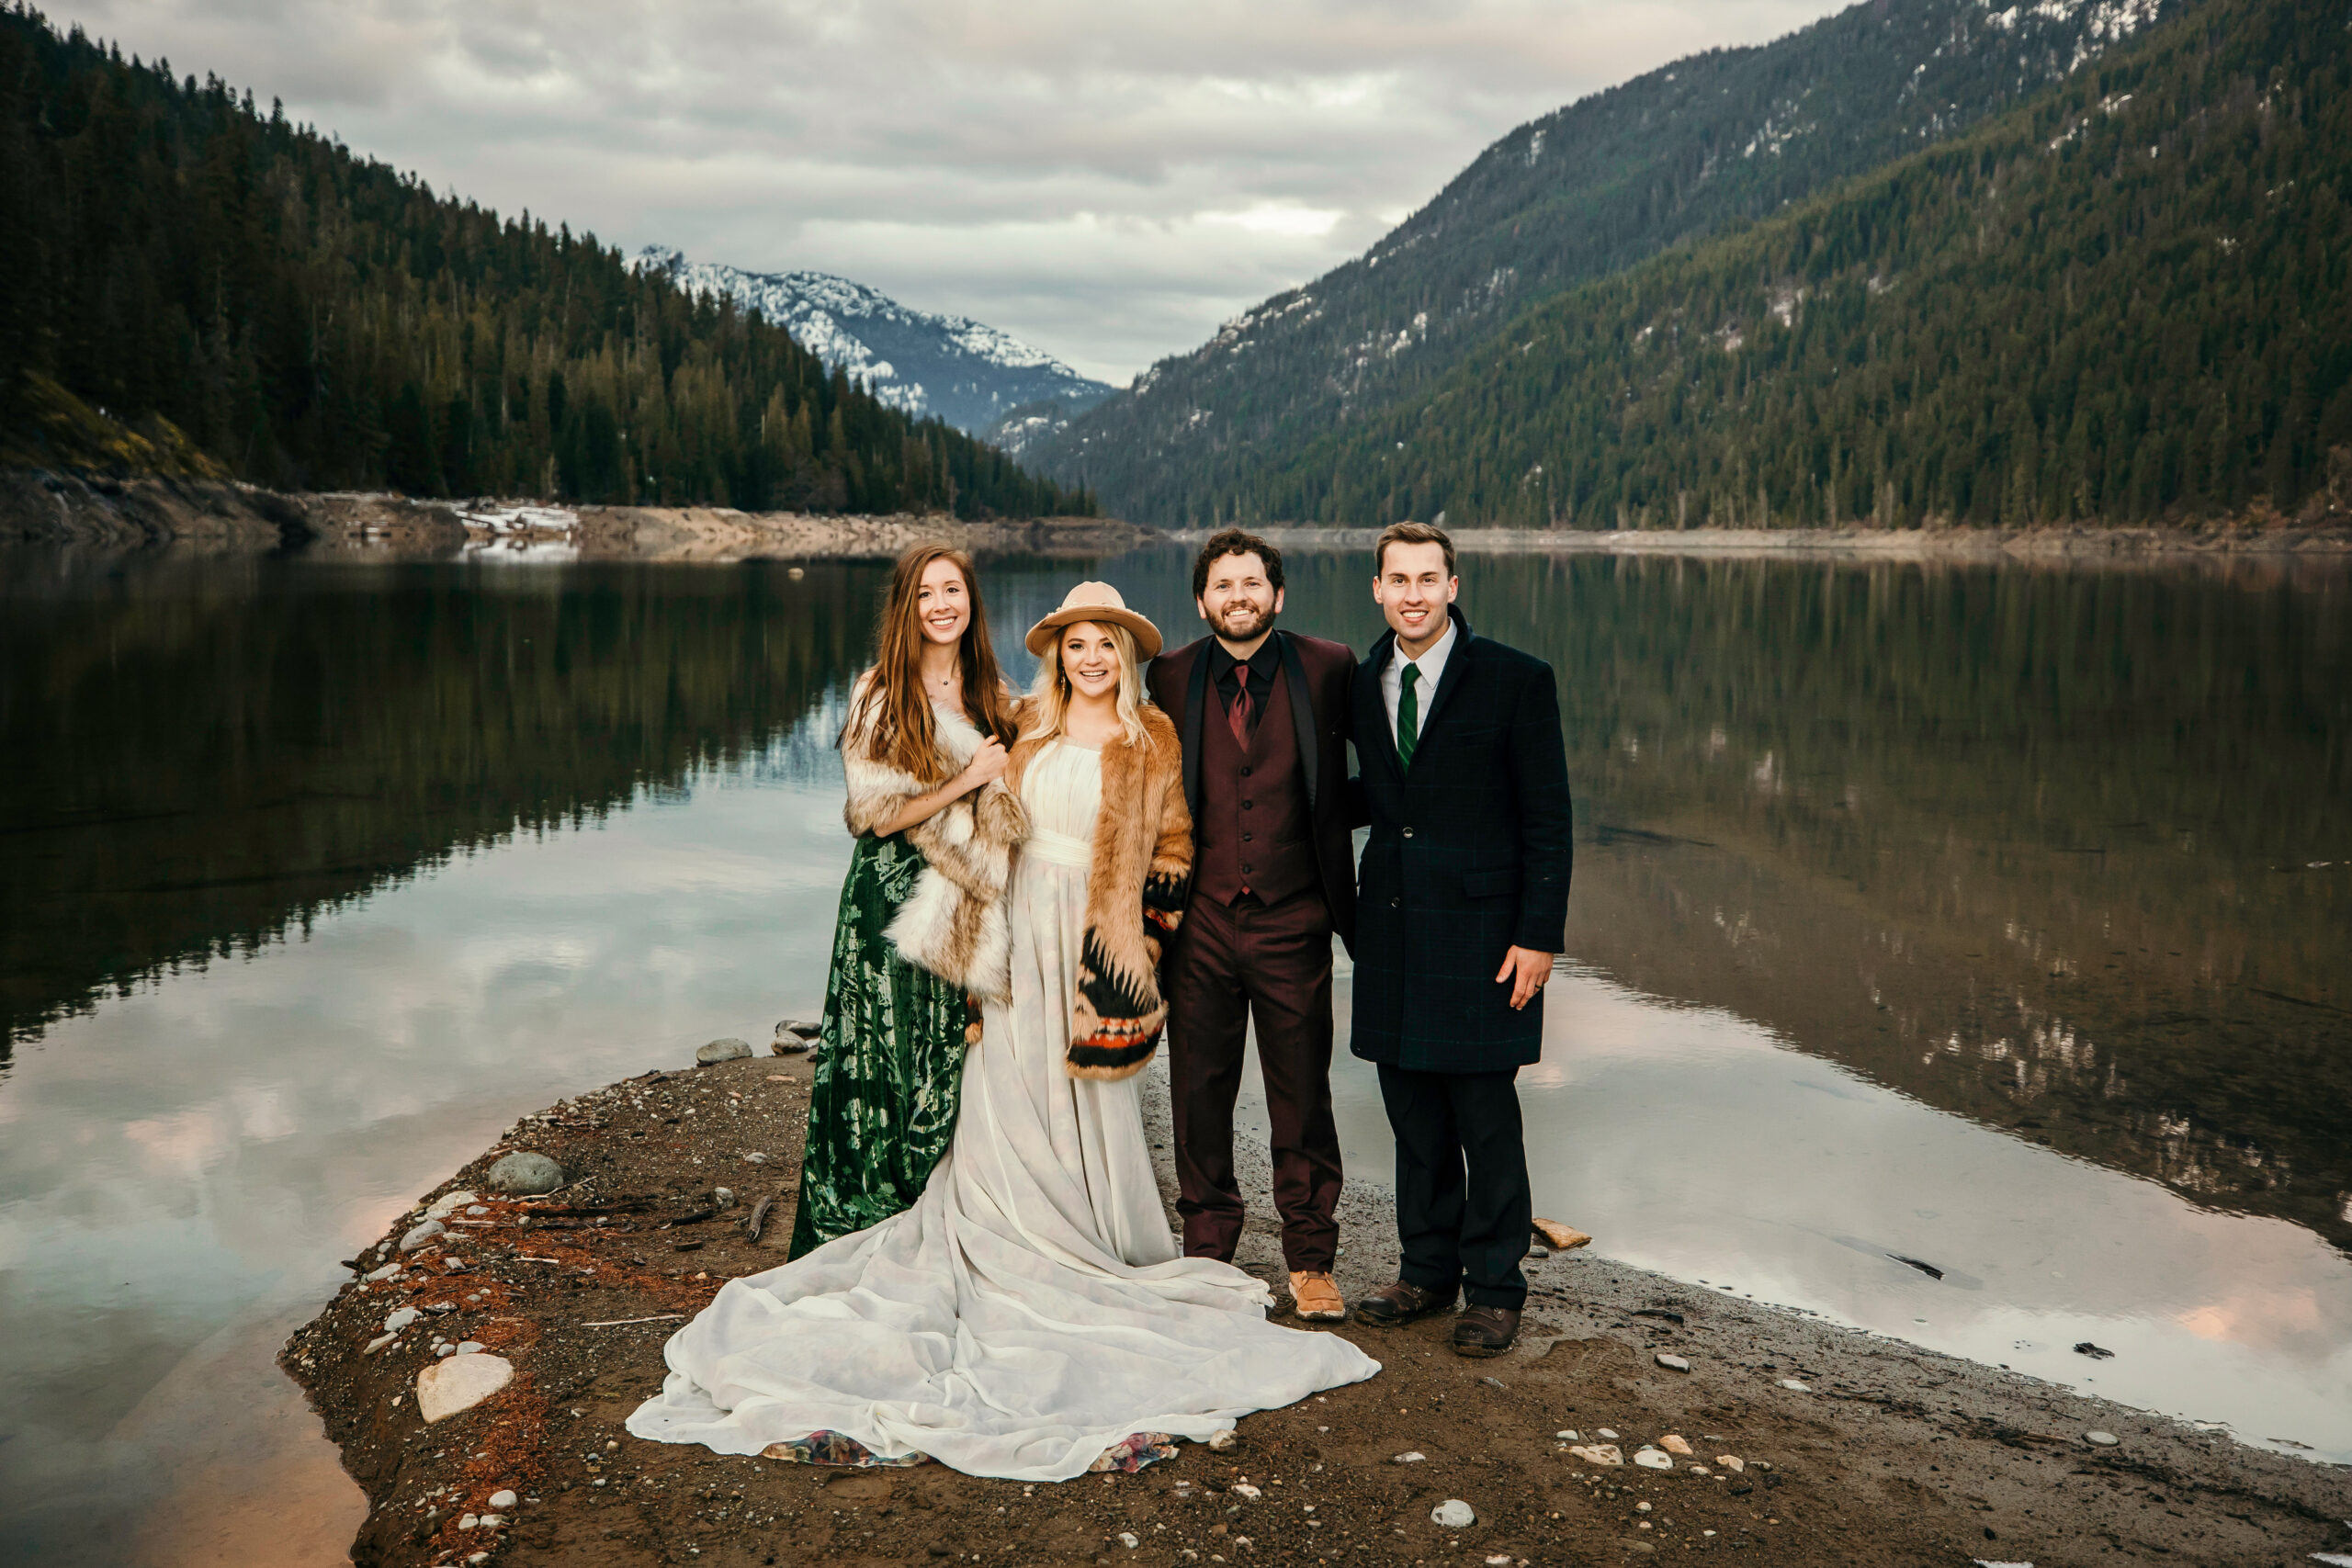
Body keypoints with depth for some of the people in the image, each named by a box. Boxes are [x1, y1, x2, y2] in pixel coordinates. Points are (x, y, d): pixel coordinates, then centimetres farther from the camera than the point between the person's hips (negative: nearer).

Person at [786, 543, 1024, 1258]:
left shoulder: (990, 694, 10)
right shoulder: (880, 696, -6)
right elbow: (874, 814, -11)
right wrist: (965, 782, -14)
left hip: (970, 907, 5)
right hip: (894, 902, -5)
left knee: (960, 1061, 8)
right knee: (890, 1061, -1)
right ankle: (874, 1222, 11)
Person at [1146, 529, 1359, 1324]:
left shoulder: (1328, 668, -2)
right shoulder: (1171, 678, 2)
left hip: (1291, 922, -1)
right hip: (1201, 922, 1)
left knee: (1302, 1099, 7)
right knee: (1199, 1095, 11)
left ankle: (1310, 1261, 23)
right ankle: (1206, 1252, 27)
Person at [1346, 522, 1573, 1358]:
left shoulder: (1516, 679, -7)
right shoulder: (1362, 685, 8)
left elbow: (1548, 819, -7)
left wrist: (1539, 935, -11)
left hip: (1481, 929, -5)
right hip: (1392, 929, 5)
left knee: (1486, 1117, 2)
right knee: (1414, 1115, 12)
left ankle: (1494, 1288, 16)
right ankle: (1426, 1270, 27)